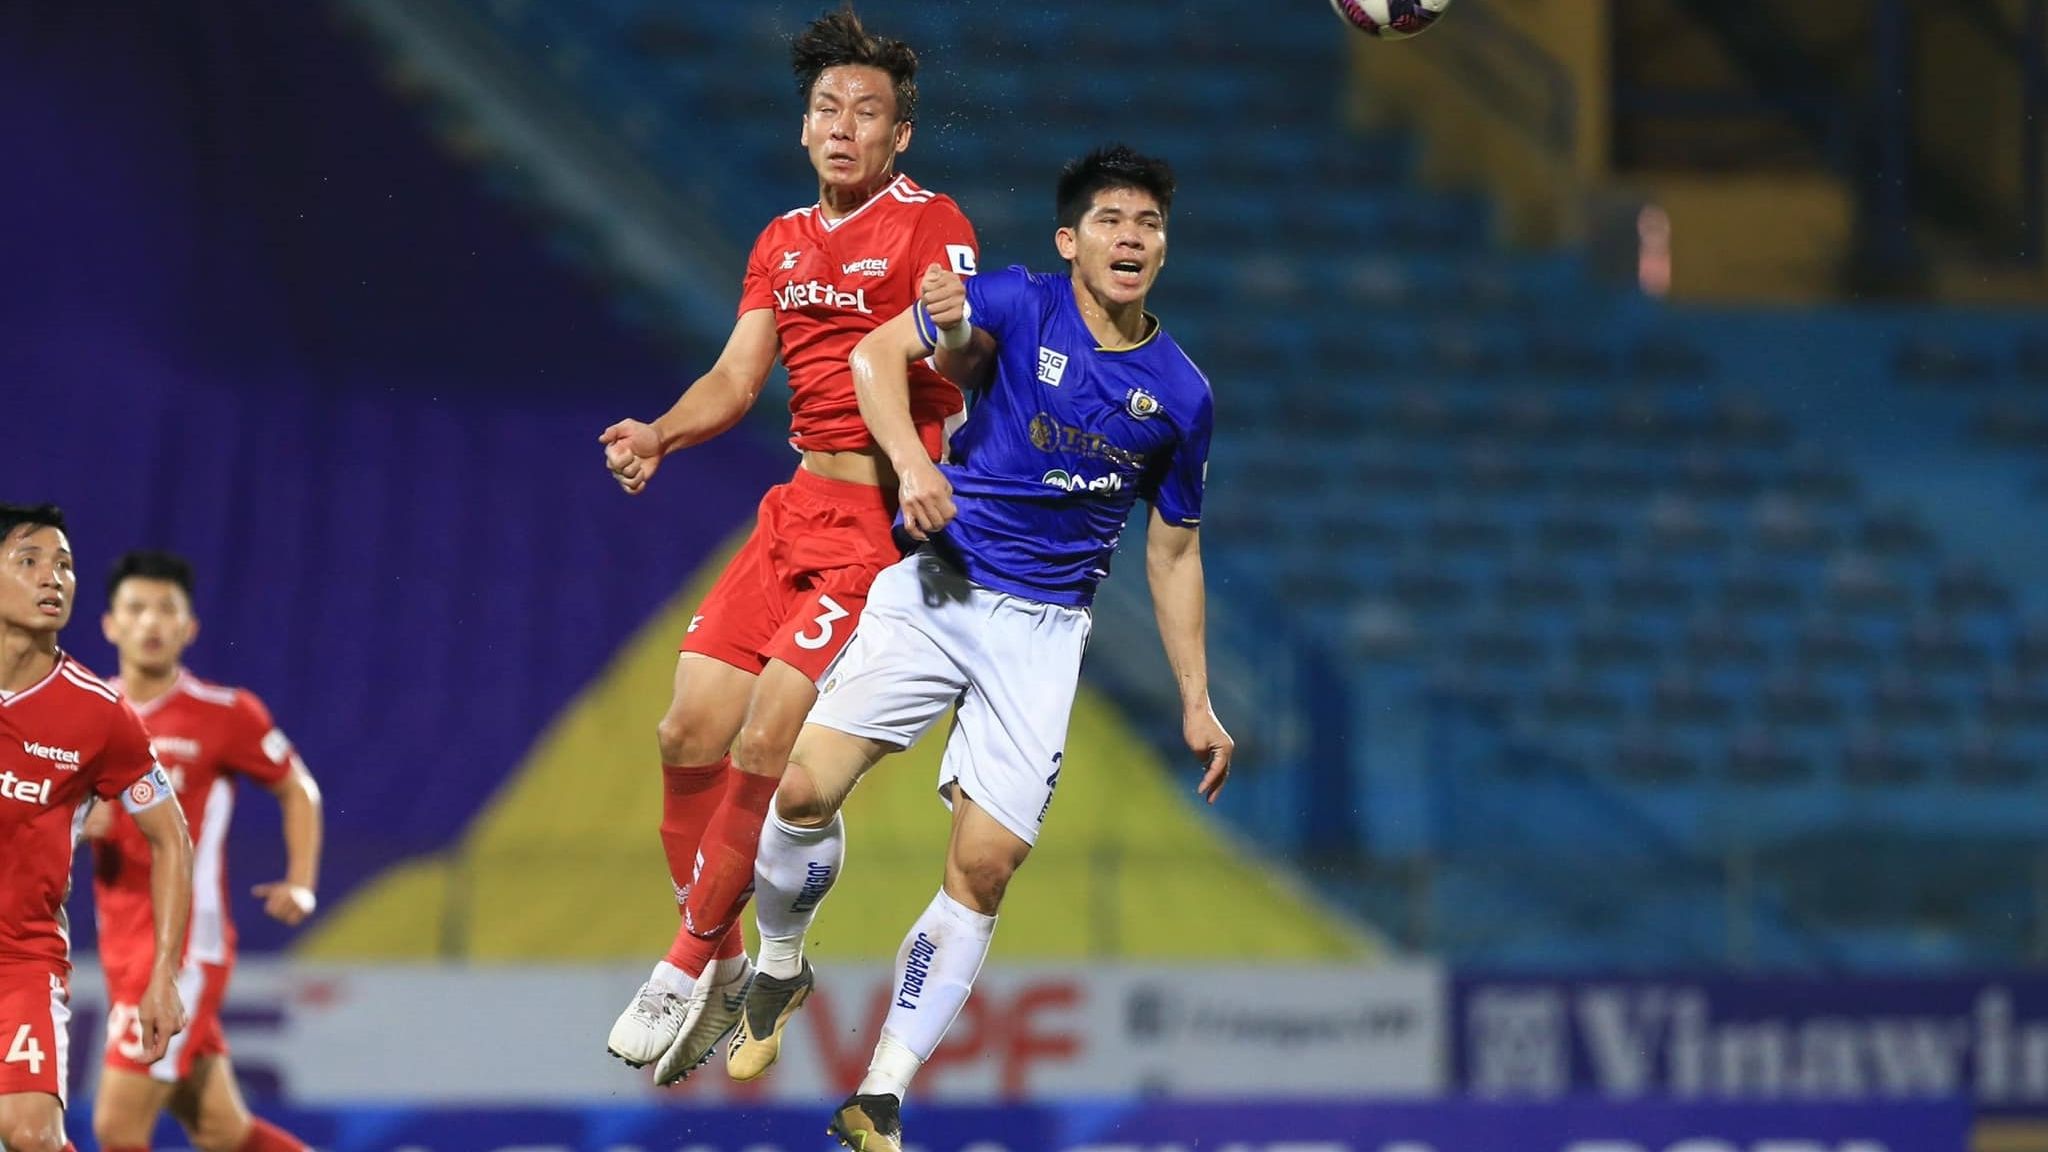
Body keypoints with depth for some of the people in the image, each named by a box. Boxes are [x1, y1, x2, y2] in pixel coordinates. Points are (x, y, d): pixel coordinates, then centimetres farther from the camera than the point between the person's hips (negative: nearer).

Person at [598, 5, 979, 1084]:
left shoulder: (930, 225, -6)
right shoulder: (784, 241, 15)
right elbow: (738, 377, 11)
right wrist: (657, 436, -8)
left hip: (888, 518, -7)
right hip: (798, 508, 7)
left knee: (765, 749, -14)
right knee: (689, 732, 1)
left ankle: (690, 965, -1)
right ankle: (721, 964, 17)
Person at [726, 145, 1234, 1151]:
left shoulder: (1179, 393, 7)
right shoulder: (1022, 306, -2)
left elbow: (1173, 550, 16)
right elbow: (878, 351, -10)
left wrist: (1197, 702, 14)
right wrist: (913, 463, -26)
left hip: (1042, 631, 2)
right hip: (935, 588, -2)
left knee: (985, 868, -8)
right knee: (806, 786, -16)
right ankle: (778, 967, 14)